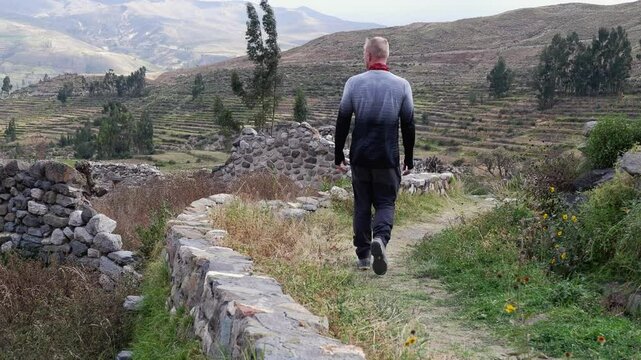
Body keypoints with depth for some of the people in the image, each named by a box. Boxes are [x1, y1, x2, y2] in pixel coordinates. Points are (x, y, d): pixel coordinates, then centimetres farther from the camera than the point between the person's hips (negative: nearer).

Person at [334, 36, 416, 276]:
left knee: (362, 204, 12)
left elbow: (342, 122, 1)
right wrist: (409, 159, 12)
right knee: (386, 203, 7)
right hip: (388, 158, -1)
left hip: (360, 157, 1)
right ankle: (381, 238, -22)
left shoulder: (354, 83, -1)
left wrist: (339, 157, 8)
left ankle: (363, 256, 14)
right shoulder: (401, 85, 0)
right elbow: (408, 126, 3)